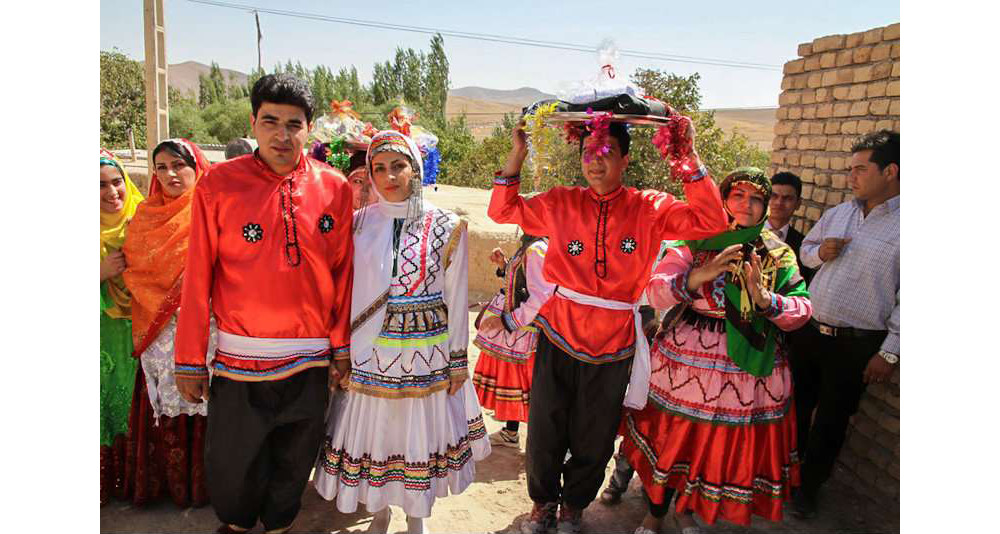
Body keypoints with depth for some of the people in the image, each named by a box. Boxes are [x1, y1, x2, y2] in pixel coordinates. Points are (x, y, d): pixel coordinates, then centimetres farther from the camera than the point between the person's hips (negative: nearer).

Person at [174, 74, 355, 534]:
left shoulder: (335, 188, -1)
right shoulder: (218, 184, -6)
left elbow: (343, 272, 2)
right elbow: (198, 277, -5)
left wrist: (341, 345, 3)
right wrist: (190, 359, -4)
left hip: (310, 360, 1)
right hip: (238, 358, -1)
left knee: (294, 461, 16)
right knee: (230, 463, 13)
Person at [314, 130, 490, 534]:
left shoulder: (446, 227, -4)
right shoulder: (359, 223, 0)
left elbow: (456, 299, 0)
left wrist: (457, 361, 1)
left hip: (428, 354, -1)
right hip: (371, 353, 1)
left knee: (421, 432, 11)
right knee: (375, 433, 11)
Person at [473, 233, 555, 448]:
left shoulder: (537, 249, -23)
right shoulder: (528, 246, 8)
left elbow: (540, 300, -27)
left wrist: (506, 321, -22)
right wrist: (503, 265, 3)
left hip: (523, 332, -10)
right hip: (510, 328, 10)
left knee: (521, 383, 2)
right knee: (508, 379, 20)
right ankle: (510, 433, 35)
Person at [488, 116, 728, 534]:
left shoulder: (649, 208, -3)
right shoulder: (560, 203, 0)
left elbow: (711, 222, -12)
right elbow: (502, 210, 8)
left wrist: (690, 159, -20)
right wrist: (516, 156, -4)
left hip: (614, 346, 0)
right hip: (558, 337, 1)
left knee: (594, 440, 17)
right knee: (545, 431, 14)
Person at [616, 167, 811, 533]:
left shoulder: (778, 255, 4)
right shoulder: (696, 242, -2)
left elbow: (802, 310, -5)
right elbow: (655, 291, -12)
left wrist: (763, 298, -24)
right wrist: (699, 275, -28)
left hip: (749, 363, 2)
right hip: (685, 357, -2)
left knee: (721, 445, 13)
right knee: (670, 436, 9)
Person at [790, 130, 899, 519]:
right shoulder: (839, 213, 6)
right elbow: (805, 249, 21)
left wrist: (889, 353, -15)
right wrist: (820, 253, -3)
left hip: (855, 344, -5)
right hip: (808, 329, 5)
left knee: (831, 421, 11)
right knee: (795, 407, 18)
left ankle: (809, 487, 32)